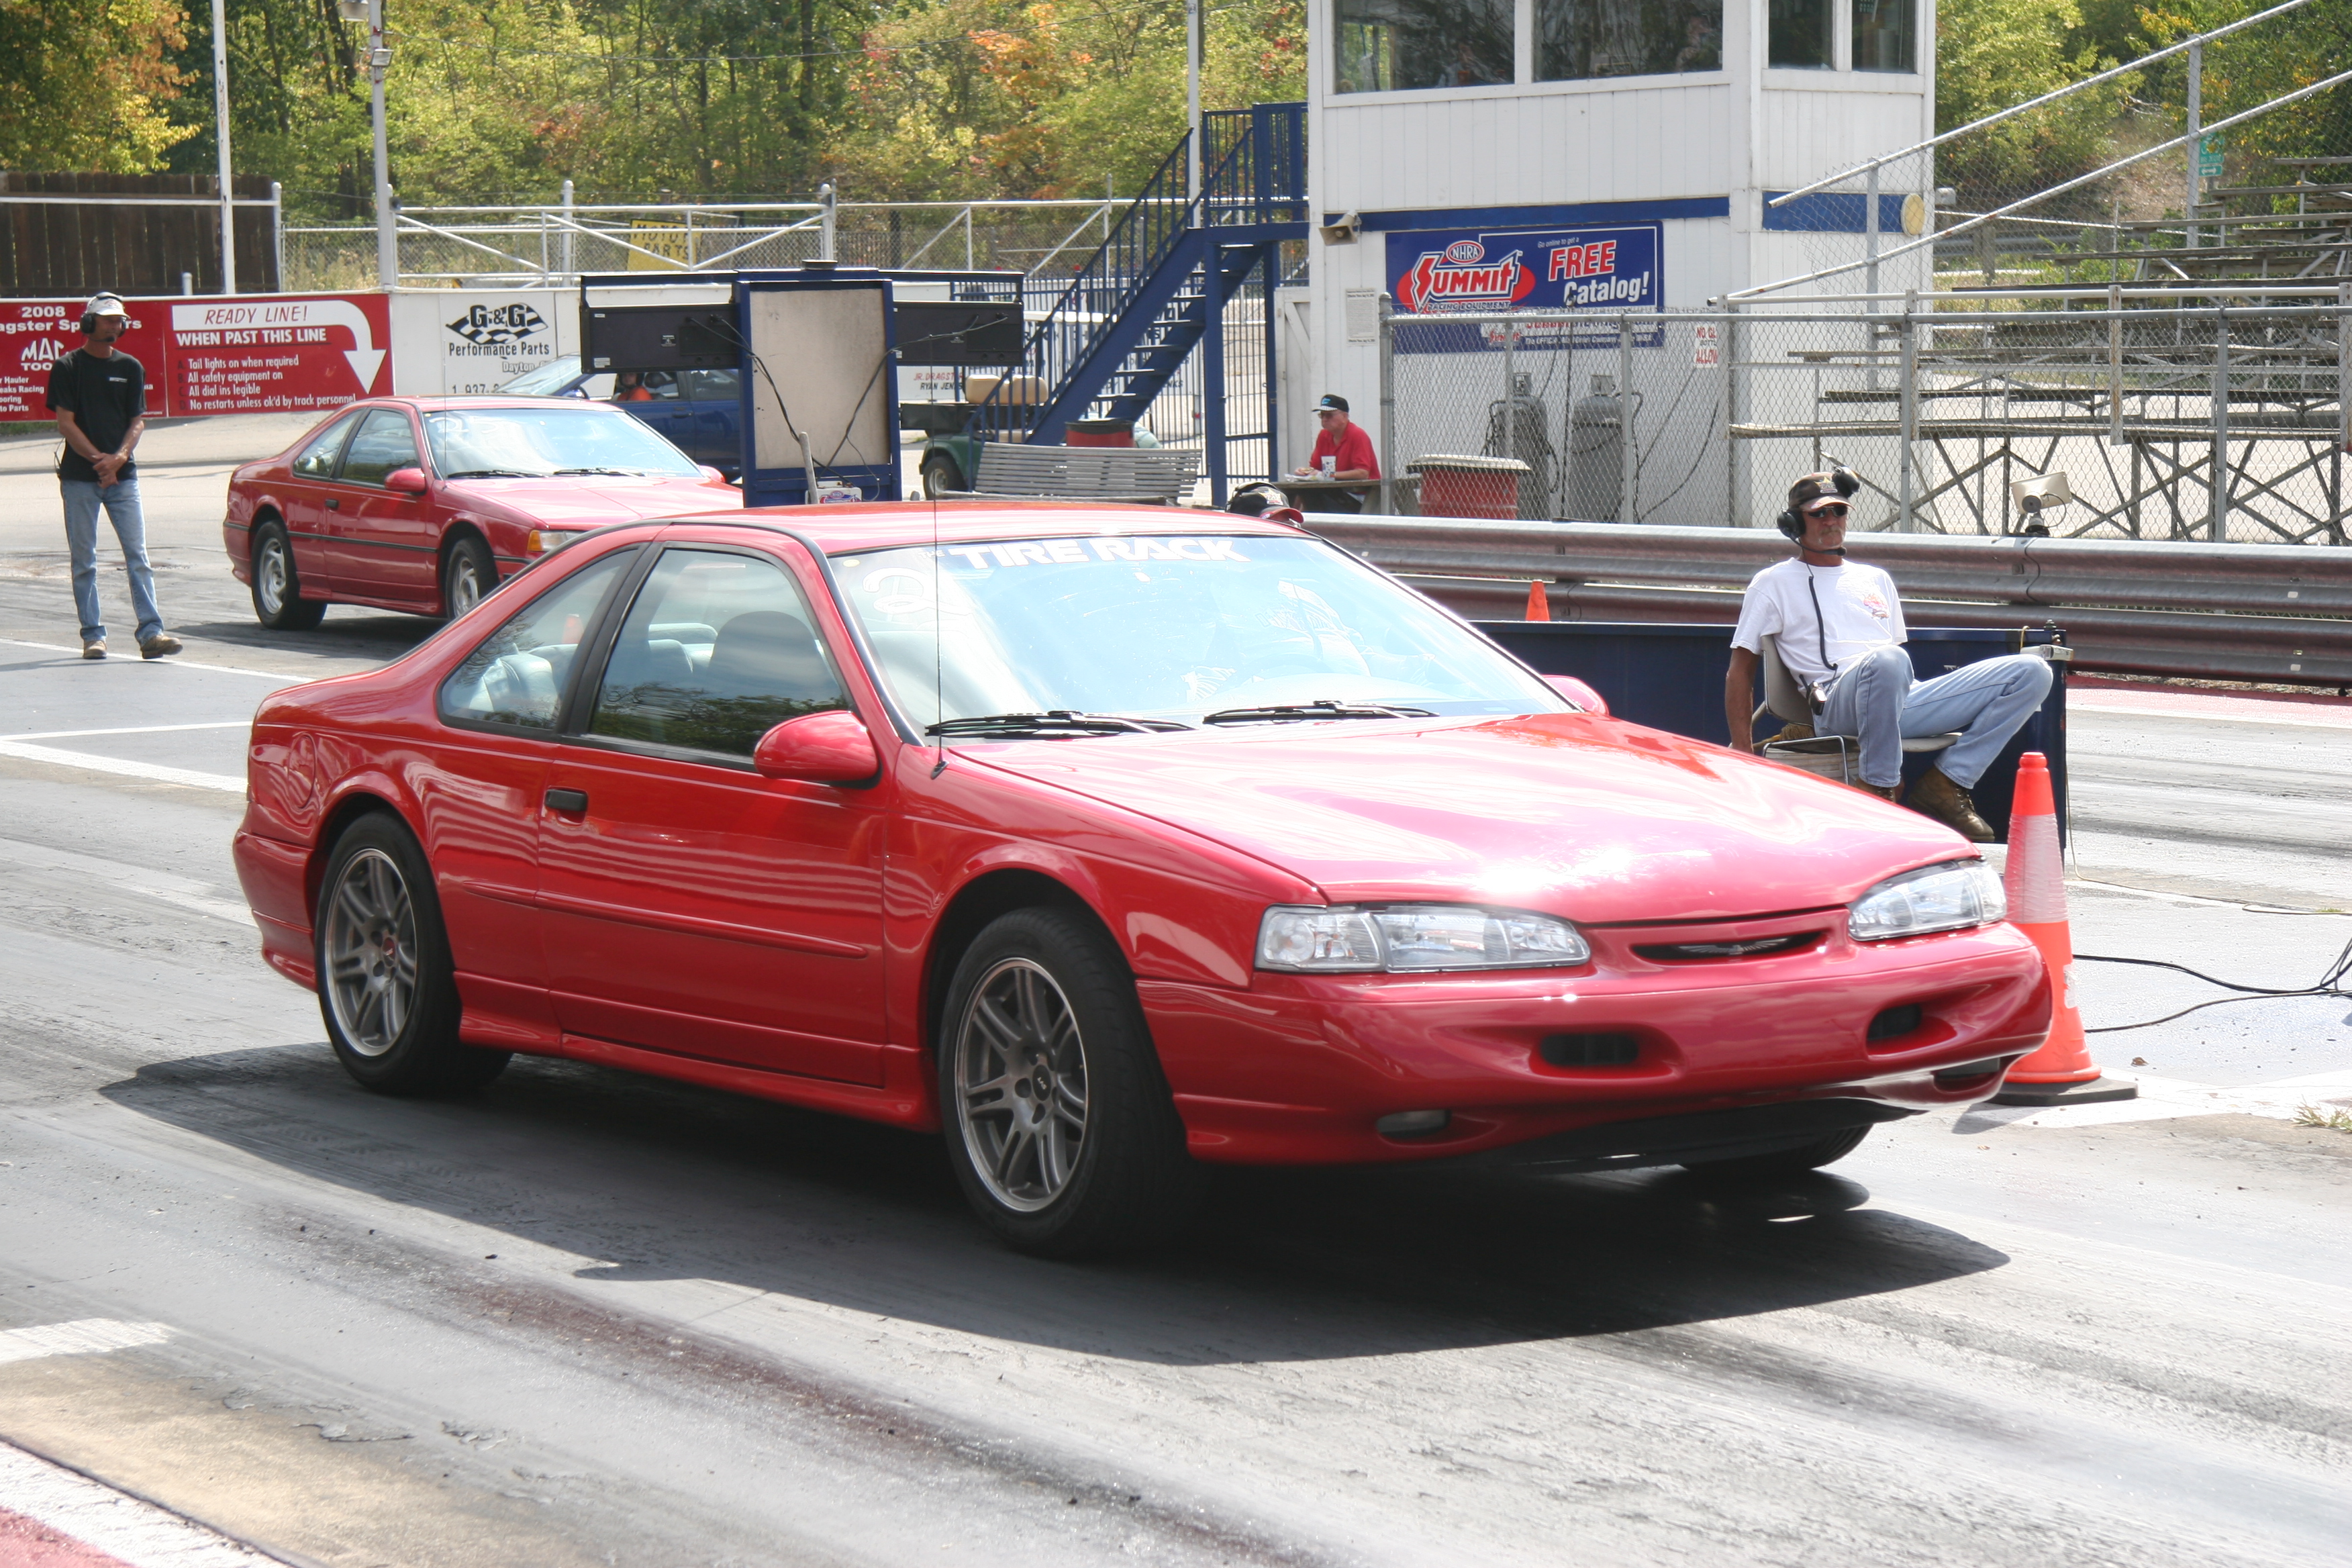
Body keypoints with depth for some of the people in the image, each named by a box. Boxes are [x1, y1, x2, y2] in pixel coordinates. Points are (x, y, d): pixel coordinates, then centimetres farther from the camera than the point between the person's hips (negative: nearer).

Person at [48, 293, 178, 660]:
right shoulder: (67, 367, 1)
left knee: (138, 556, -5)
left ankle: (151, 632, -9)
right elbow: (65, 422, -4)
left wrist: (118, 458, -11)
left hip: (123, 477, 2)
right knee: (84, 561, 2)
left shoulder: (130, 368, 10)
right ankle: (93, 635, 7)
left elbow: (138, 422, 7)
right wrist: (98, 459, -13)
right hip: (79, 478, -2)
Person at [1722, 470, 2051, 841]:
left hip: (1906, 700, 6)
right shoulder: (1774, 584, 17)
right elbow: (1740, 671, 11)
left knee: (2032, 672, -11)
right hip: (1837, 708, -6)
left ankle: (1943, 785, -15)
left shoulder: (1875, 579, 33)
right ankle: (1879, 792, -28)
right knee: (1886, 661, -42)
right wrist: (1743, 755, 0)